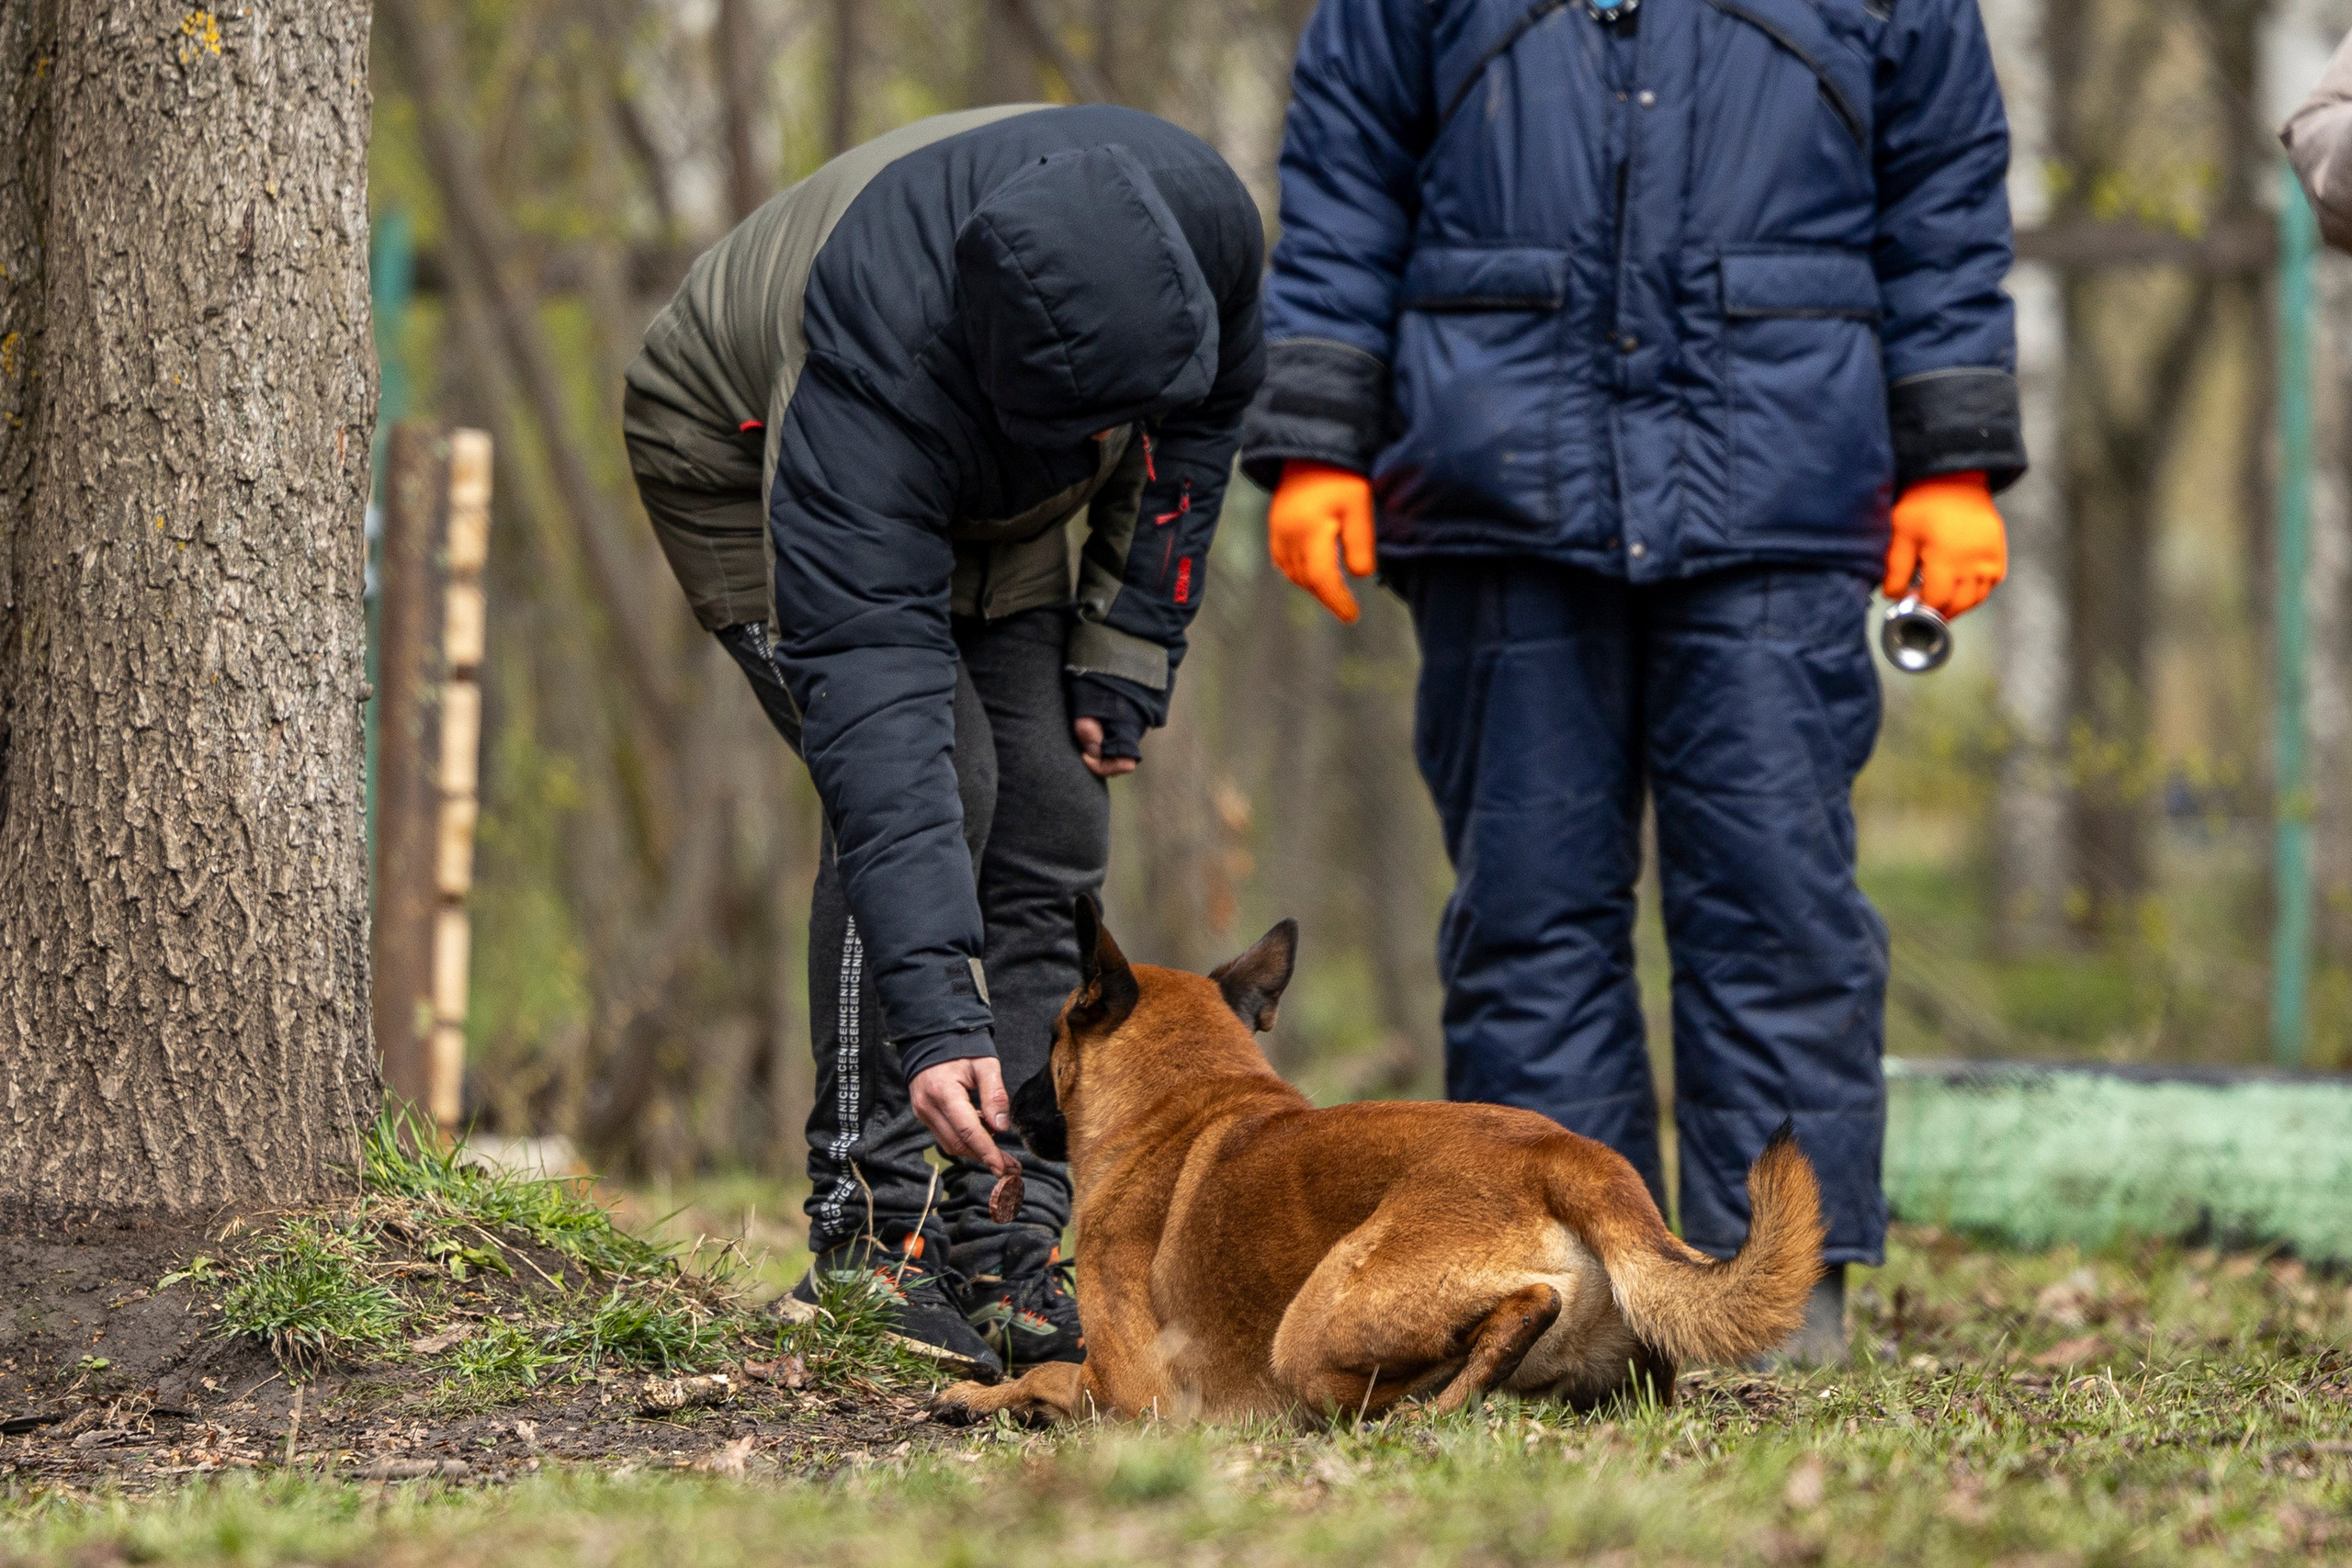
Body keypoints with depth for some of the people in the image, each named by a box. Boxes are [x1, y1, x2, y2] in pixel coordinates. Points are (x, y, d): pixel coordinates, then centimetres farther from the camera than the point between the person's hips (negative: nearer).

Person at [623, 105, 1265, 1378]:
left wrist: (1124, 654, -9)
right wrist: (932, 1017, -56)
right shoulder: (872, 366, -46)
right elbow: (875, 706, -50)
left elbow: (1200, 415, -7)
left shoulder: (1199, 220, -32)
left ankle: (1010, 1247, -4)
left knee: (1054, 818, -7)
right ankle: (870, 1221, -17)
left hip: (989, 506, 5)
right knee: (931, 778, -24)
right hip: (742, 460, -5)